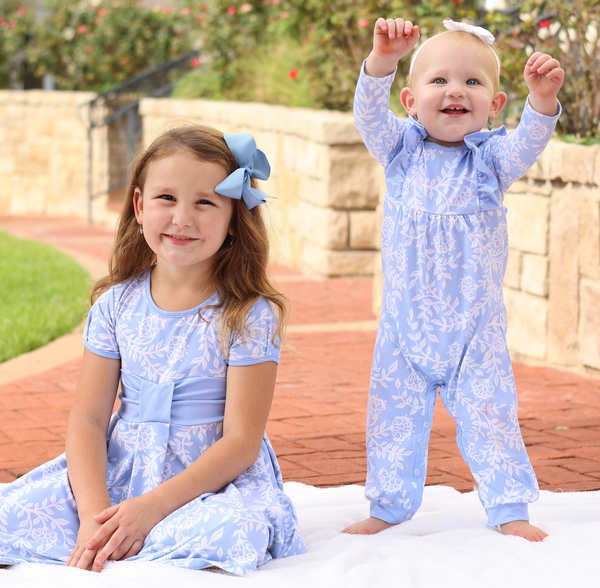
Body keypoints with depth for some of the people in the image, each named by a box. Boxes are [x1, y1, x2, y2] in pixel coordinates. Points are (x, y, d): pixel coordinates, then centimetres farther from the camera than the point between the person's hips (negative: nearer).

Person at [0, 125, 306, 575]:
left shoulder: (249, 316, -9)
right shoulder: (116, 305, 2)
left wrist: (153, 506, -23)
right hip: (119, 472, 3)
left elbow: (241, 442, -13)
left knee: (233, 533, -37)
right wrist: (93, 511, -19)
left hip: (214, 481, -2)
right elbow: (87, 420, -1)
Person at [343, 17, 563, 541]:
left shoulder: (490, 158, -3)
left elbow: (528, 143, -22)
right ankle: (388, 508, 23)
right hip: (405, 323, 1)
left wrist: (543, 101, -42)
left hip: (475, 326, -1)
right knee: (395, 414, 8)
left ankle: (510, 510, 15)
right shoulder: (401, 150, 0)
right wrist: (382, 61, -34)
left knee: (488, 415, 2)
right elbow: (369, 114, -16)